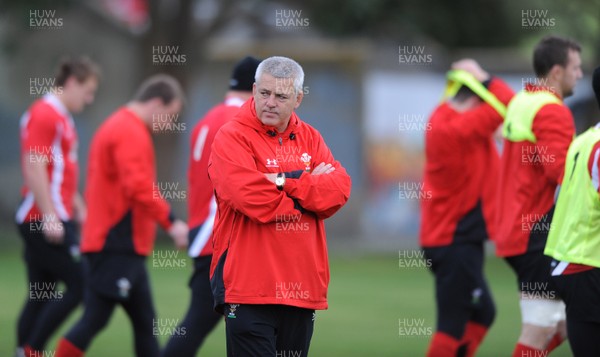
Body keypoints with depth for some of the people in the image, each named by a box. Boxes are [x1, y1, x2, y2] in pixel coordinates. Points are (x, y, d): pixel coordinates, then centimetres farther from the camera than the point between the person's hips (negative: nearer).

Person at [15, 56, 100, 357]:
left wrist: (78, 208, 26)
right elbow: (35, 169, -19)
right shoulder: (44, 115, -12)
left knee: (41, 296, 8)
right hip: (46, 219, -10)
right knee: (79, 284, -11)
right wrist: (49, 217, -23)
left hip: (53, 220, 10)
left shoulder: (61, 117, 19)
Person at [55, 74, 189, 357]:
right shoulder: (131, 133, -13)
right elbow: (138, 187, -24)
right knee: (94, 319, -8)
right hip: (117, 246, -11)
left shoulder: (116, 127, 19)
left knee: (144, 322, 11)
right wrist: (171, 222, -21)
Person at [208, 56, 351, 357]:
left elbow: (340, 188, -1)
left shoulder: (309, 138, 14)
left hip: (302, 289, 6)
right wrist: (311, 186, -7)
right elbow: (253, 197, -20)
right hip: (249, 288, -6)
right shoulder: (232, 137, -4)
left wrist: (288, 183, -14)